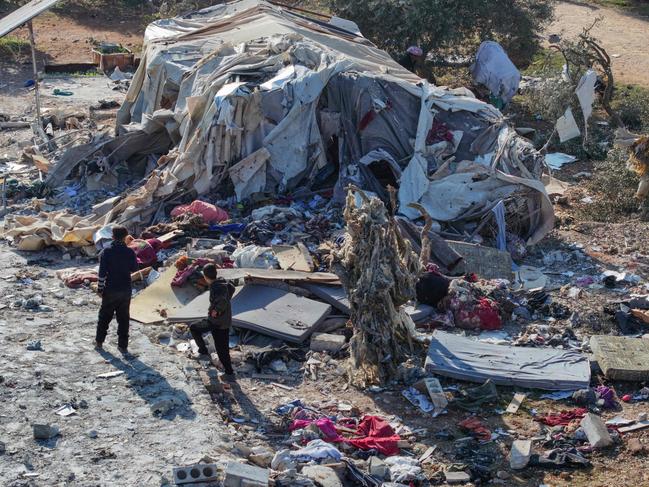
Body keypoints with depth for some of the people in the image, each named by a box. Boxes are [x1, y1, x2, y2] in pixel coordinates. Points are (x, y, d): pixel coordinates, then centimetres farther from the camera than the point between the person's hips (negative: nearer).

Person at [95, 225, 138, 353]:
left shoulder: (107, 252, -11)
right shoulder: (130, 252, -7)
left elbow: (102, 272, -11)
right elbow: (134, 268, 7)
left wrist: (100, 288, -3)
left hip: (110, 290, -1)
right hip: (126, 290, 1)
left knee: (104, 316, 15)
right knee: (123, 318, 9)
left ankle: (99, 342, 22)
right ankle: (123, 345, 10)